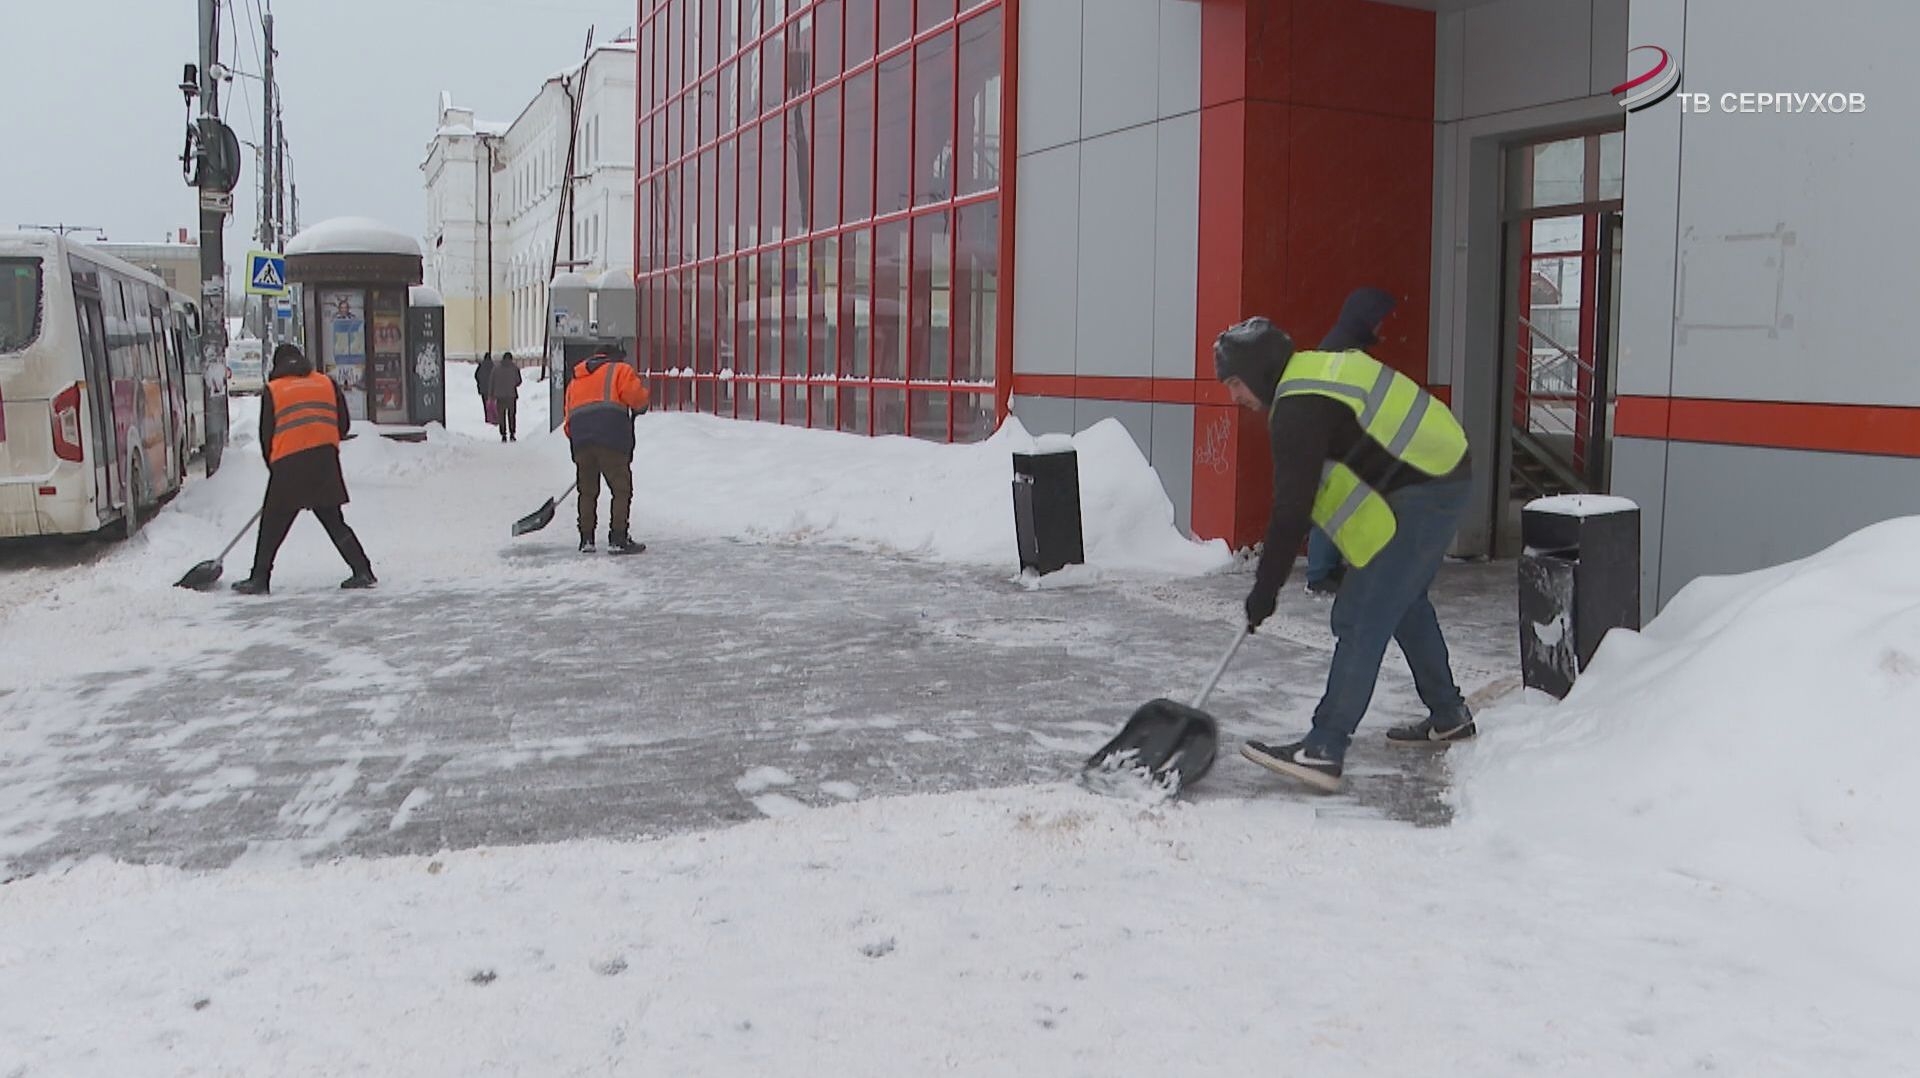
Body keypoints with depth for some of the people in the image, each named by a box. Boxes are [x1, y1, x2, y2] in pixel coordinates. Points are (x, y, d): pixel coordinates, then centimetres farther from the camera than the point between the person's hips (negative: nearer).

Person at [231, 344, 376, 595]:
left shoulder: (272, 390, 6)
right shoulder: (329, 383, 13)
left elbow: (266, 434, 6)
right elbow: (343, 425, 11)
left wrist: (273, 466, 18)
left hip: (289, 463, -3)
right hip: (326, 462, 3)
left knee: (272, 524, 8)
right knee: (333, 521, 11)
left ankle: (259, 579, 9)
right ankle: (362, 571, 5)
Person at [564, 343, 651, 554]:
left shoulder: (575, 381, 30)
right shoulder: (619, 370, 13)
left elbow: (569, 420, 24)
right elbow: (636, 396, -1)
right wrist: (640, 407, 20)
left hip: (581, 441, 5)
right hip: (612, 440, -5)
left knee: (587, 492, 15)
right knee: (622, 490, -1)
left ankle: (586, 540, 15)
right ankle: (618, 540, -7)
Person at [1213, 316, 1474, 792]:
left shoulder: (1299, 409, -18)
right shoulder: (1320, 371, 13)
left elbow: (1292, 508, -18)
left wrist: (1266, 588, -11)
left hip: (1418, 498, -11)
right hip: (1443, 475, 11)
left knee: (1361, 618, -12)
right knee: (1405, 603, 24)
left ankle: (1323, 750, -13)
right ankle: (1448, 716, 38)